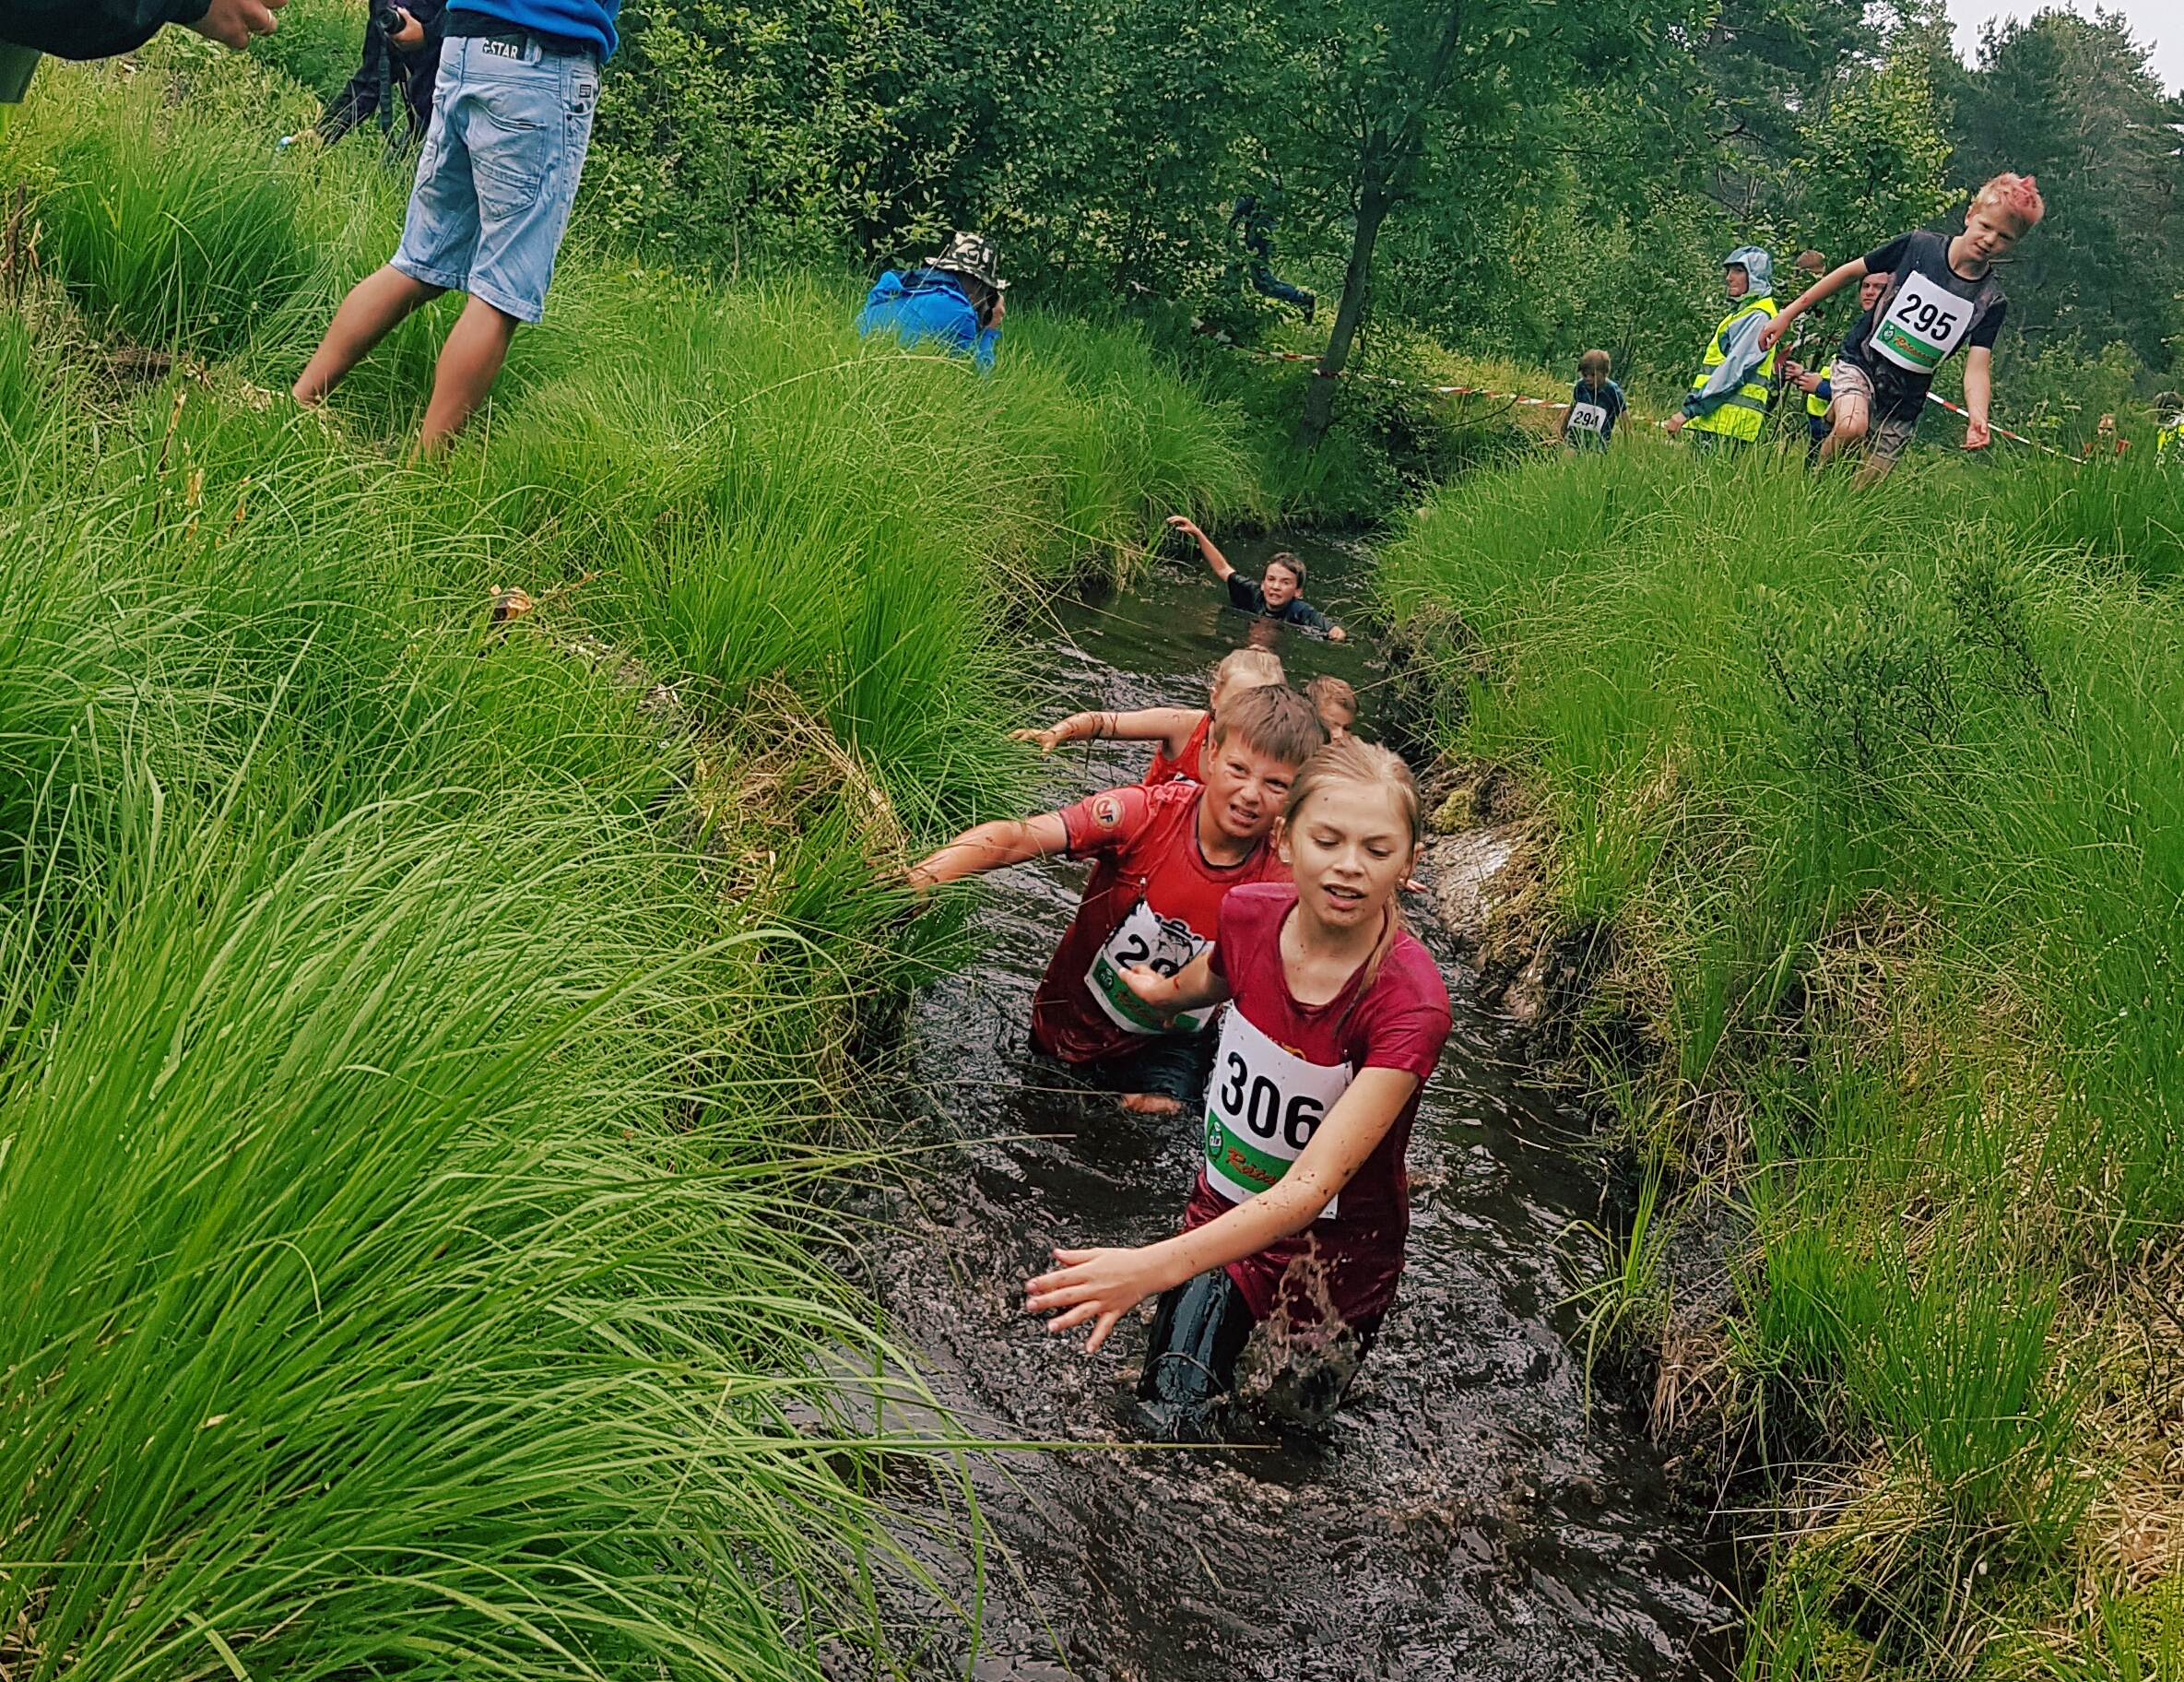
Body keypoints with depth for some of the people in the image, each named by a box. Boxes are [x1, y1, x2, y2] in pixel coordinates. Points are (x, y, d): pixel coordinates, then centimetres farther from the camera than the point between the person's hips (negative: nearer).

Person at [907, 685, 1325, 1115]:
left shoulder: (1281, 885, -18)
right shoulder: (1146, 813, -24)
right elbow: (1013, 839, -33)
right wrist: (918, 881, -50)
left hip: (1161, 1048, 0)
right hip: (1065, 1028, 0)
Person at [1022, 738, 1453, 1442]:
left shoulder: (1410, 1002, -34)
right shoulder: (1250, 914, -18)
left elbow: (1314, 1184, -42)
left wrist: (1156, 1266, -52)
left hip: (1332, 1248, -3)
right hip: (1224, 1213, 3)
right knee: (1165, 1424, -2)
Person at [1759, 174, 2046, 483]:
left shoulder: (1991, 302, -7)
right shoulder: (1918, 246, -10)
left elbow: (1977, 367, -14)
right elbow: (1850, 273, 0)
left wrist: (1978, 418, -36)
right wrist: (1788, 314, 2)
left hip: (1904, 403, 2)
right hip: (1860, 363, -2)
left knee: (1864, 489, 2)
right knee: (1852, 427, -33)